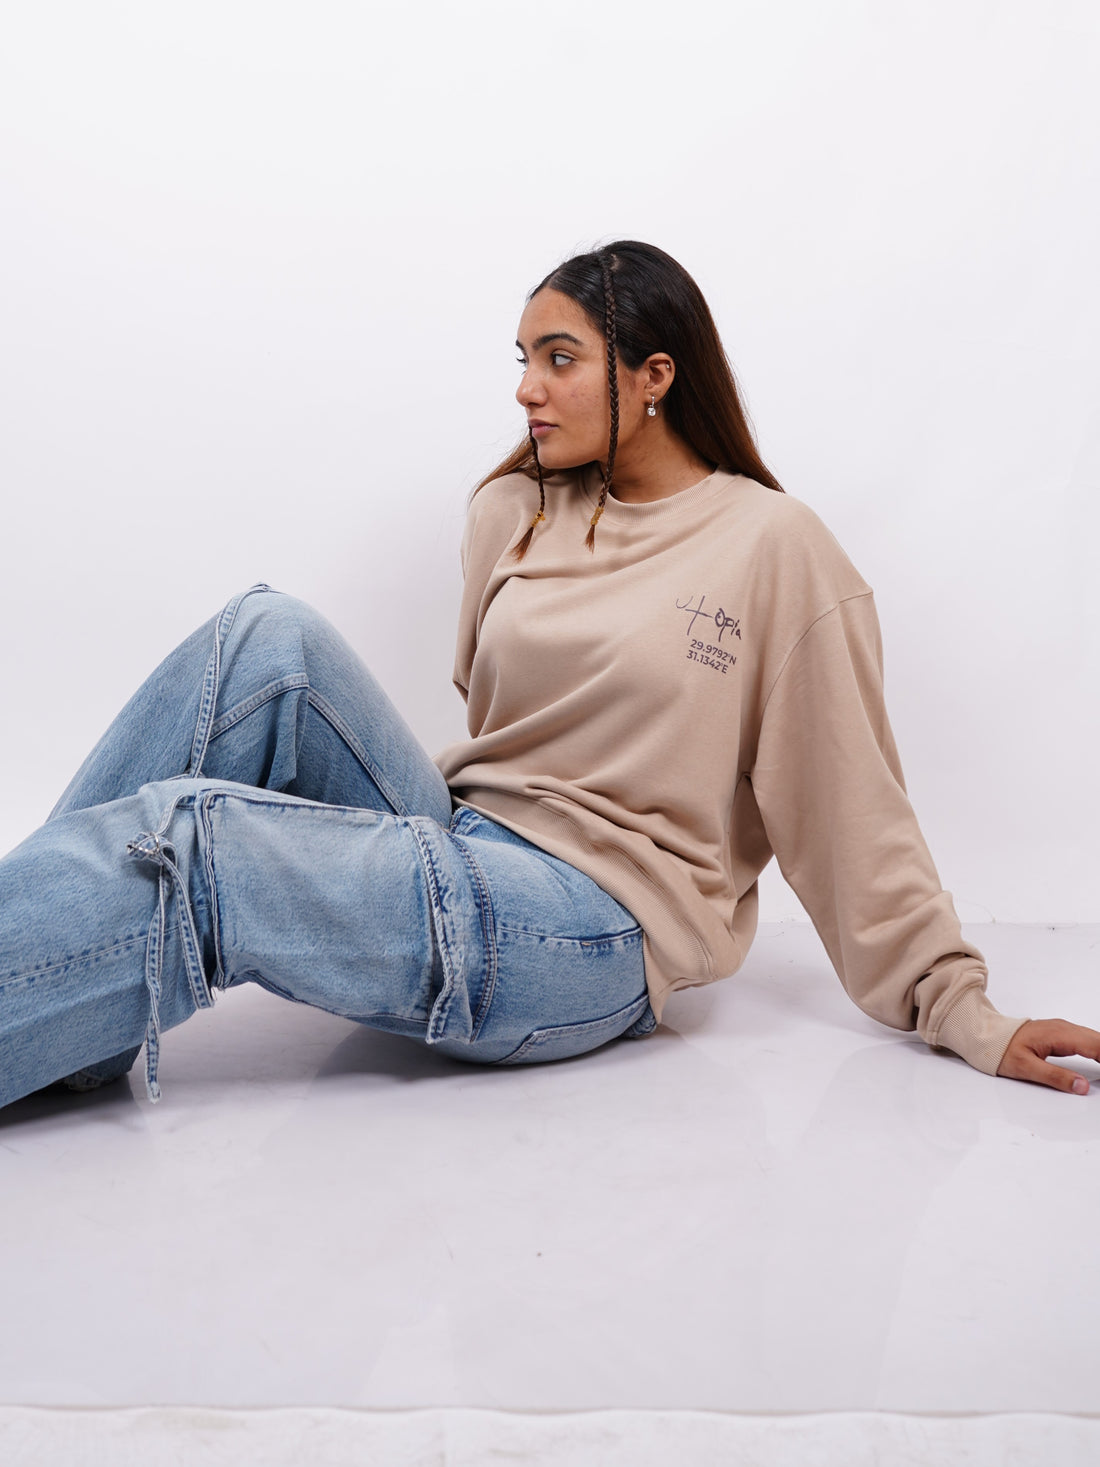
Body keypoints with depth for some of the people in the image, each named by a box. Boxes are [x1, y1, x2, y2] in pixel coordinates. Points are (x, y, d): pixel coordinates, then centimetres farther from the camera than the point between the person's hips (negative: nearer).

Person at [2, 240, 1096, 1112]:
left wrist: (962, 1014, -2)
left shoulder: (776, 548, -3)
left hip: (596, 929, -6)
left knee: (182, 844, -25)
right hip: (458, 852, 6)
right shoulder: (513, 514, 14)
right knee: (270, 636, -18)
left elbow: (854, 812, -2)